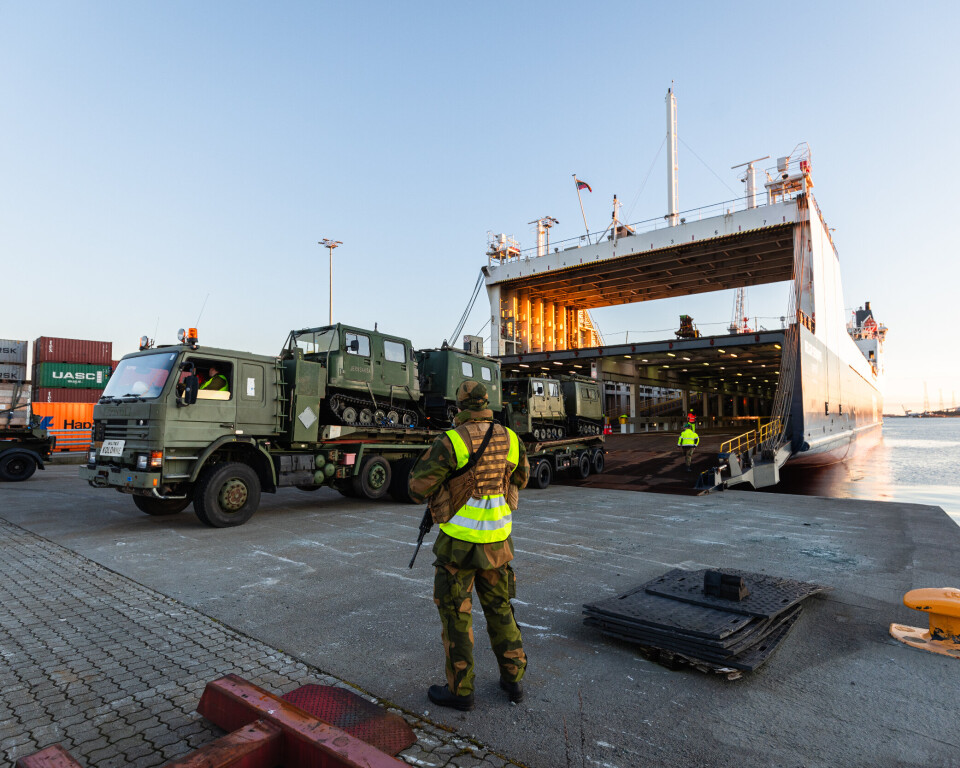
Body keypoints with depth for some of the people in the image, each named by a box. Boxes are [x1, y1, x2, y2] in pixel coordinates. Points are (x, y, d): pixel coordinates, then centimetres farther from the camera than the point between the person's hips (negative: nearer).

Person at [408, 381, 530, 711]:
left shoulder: (451, 442, -19)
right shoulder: (510, 439, -2)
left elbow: (418, 486, -15)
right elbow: (520, 479, 15)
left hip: (460, 540, -5)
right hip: (497, 539, 5)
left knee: (455, 613, 9)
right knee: (498, 607, 20)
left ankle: (460, 690, 20)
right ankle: (513, 680, 29)